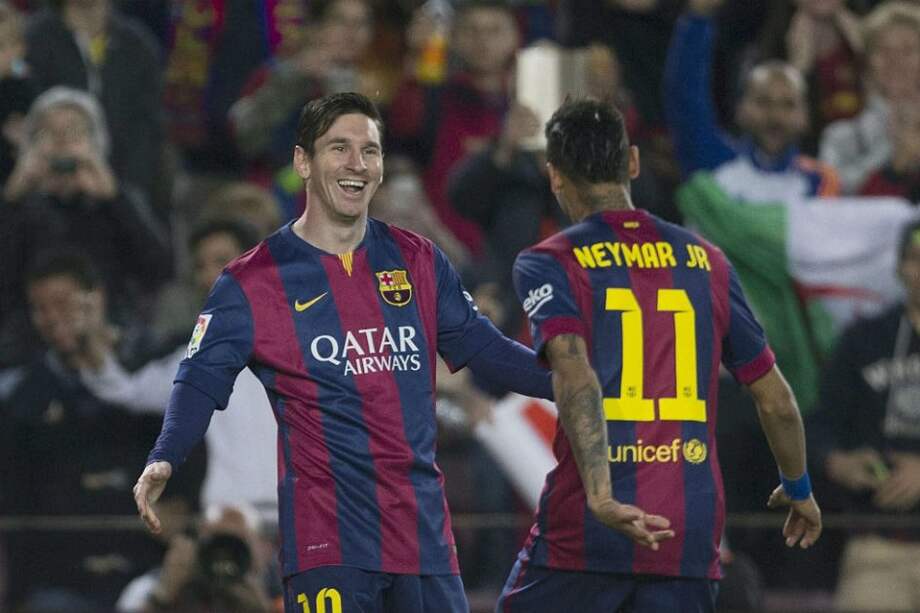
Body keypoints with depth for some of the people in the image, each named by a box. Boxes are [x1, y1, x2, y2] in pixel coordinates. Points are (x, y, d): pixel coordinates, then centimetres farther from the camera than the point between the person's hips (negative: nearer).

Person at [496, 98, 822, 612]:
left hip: (588, 531, -3)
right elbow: (776, 400, 16)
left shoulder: (547, 265, 1)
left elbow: (575, 376, -18)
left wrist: (601, 497, -28)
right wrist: (798, 488, 33)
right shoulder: (706, 261, 12)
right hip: (692, 532, 3)